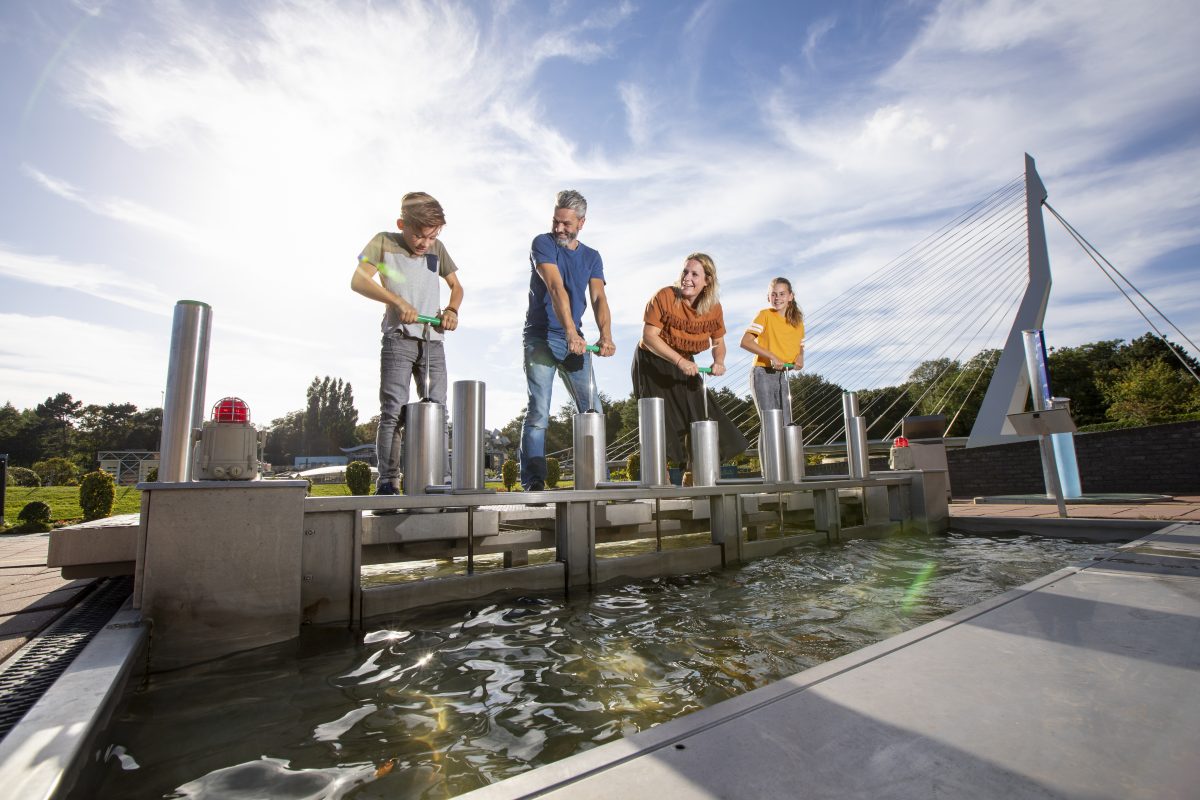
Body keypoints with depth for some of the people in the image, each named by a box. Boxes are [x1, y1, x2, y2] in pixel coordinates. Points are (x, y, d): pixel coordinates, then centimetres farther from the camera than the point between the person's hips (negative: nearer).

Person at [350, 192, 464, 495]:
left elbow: (456, 286, 21)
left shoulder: (437, 248, 13)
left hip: (433, 341, 4)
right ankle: (386, 483, -3)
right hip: (399, 338, -4)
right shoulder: (384, 242, 3)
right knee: (393, 411, -9)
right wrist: (398, 301, -20)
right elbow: (358, 281, -7)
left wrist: (452, 309, 0)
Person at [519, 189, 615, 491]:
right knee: (538, 413, -9)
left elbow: (599, 299, -3)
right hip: (541, 337, -4)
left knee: (593, 411, 1)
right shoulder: (543, 243, -2)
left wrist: (605, 335, -23)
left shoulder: (592, 257, 11)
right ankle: (532, 483, -5)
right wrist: (571, 333, -32)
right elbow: (556, 288, -19)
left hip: (575, 341, 5)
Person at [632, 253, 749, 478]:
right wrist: (680, 361, -32)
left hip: (684, 366, 5)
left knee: (700, 418, 3)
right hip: (652, 364, -5)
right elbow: (649, 336, -24)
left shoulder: (713, 308, -5)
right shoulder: (664, 297, -20)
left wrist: (719, 362, -17)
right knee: (662, 422, -9)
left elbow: (718, 342, 6)